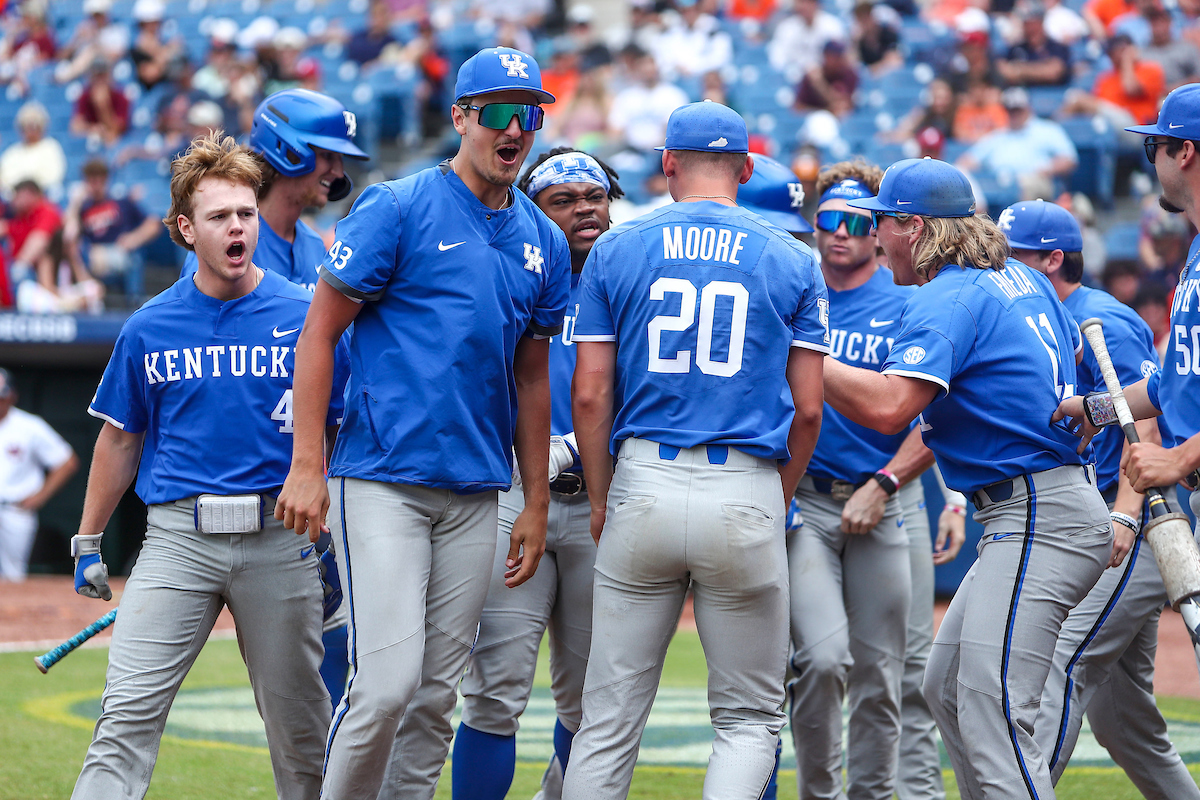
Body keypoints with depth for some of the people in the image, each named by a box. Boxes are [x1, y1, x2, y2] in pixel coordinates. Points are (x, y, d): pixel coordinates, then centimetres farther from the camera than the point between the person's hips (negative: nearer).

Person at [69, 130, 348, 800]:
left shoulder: (306, 317, 1)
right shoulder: (149, 328, 6)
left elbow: (338, 433, 7)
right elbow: (121, 440, 16)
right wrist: (88, 544, 17)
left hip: (280, 536, 0)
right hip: (178, 536, 1)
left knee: (298, 721, 7)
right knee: (129, 714, -11)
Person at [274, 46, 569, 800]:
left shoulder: (544, 243, 12)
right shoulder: (398, 209, -5)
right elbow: (320, 331, -5)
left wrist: (537, 503, 16)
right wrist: (308, 466, -12)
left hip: (475, 497, 6)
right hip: (383, 481, -6)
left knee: (437, 695, 6)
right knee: (387, 682, -14)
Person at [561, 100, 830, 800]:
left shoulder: (615, 251, 6)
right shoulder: (792, 261, 6)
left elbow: (590, 394, 2)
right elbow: (808, 408, 3)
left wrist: (601, 501, 12)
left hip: (642, 486, 1)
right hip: (747, 495, -1)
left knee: (611, 716, 6)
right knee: (751, 716, 8)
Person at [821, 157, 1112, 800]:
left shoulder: (946, 301, -14)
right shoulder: (1020, 278, 15)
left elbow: (888, 407, -27)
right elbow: (1072, 351, 31)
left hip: (1038, 520, -11)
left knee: (992, 712, -16)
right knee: (947, 688, 15)